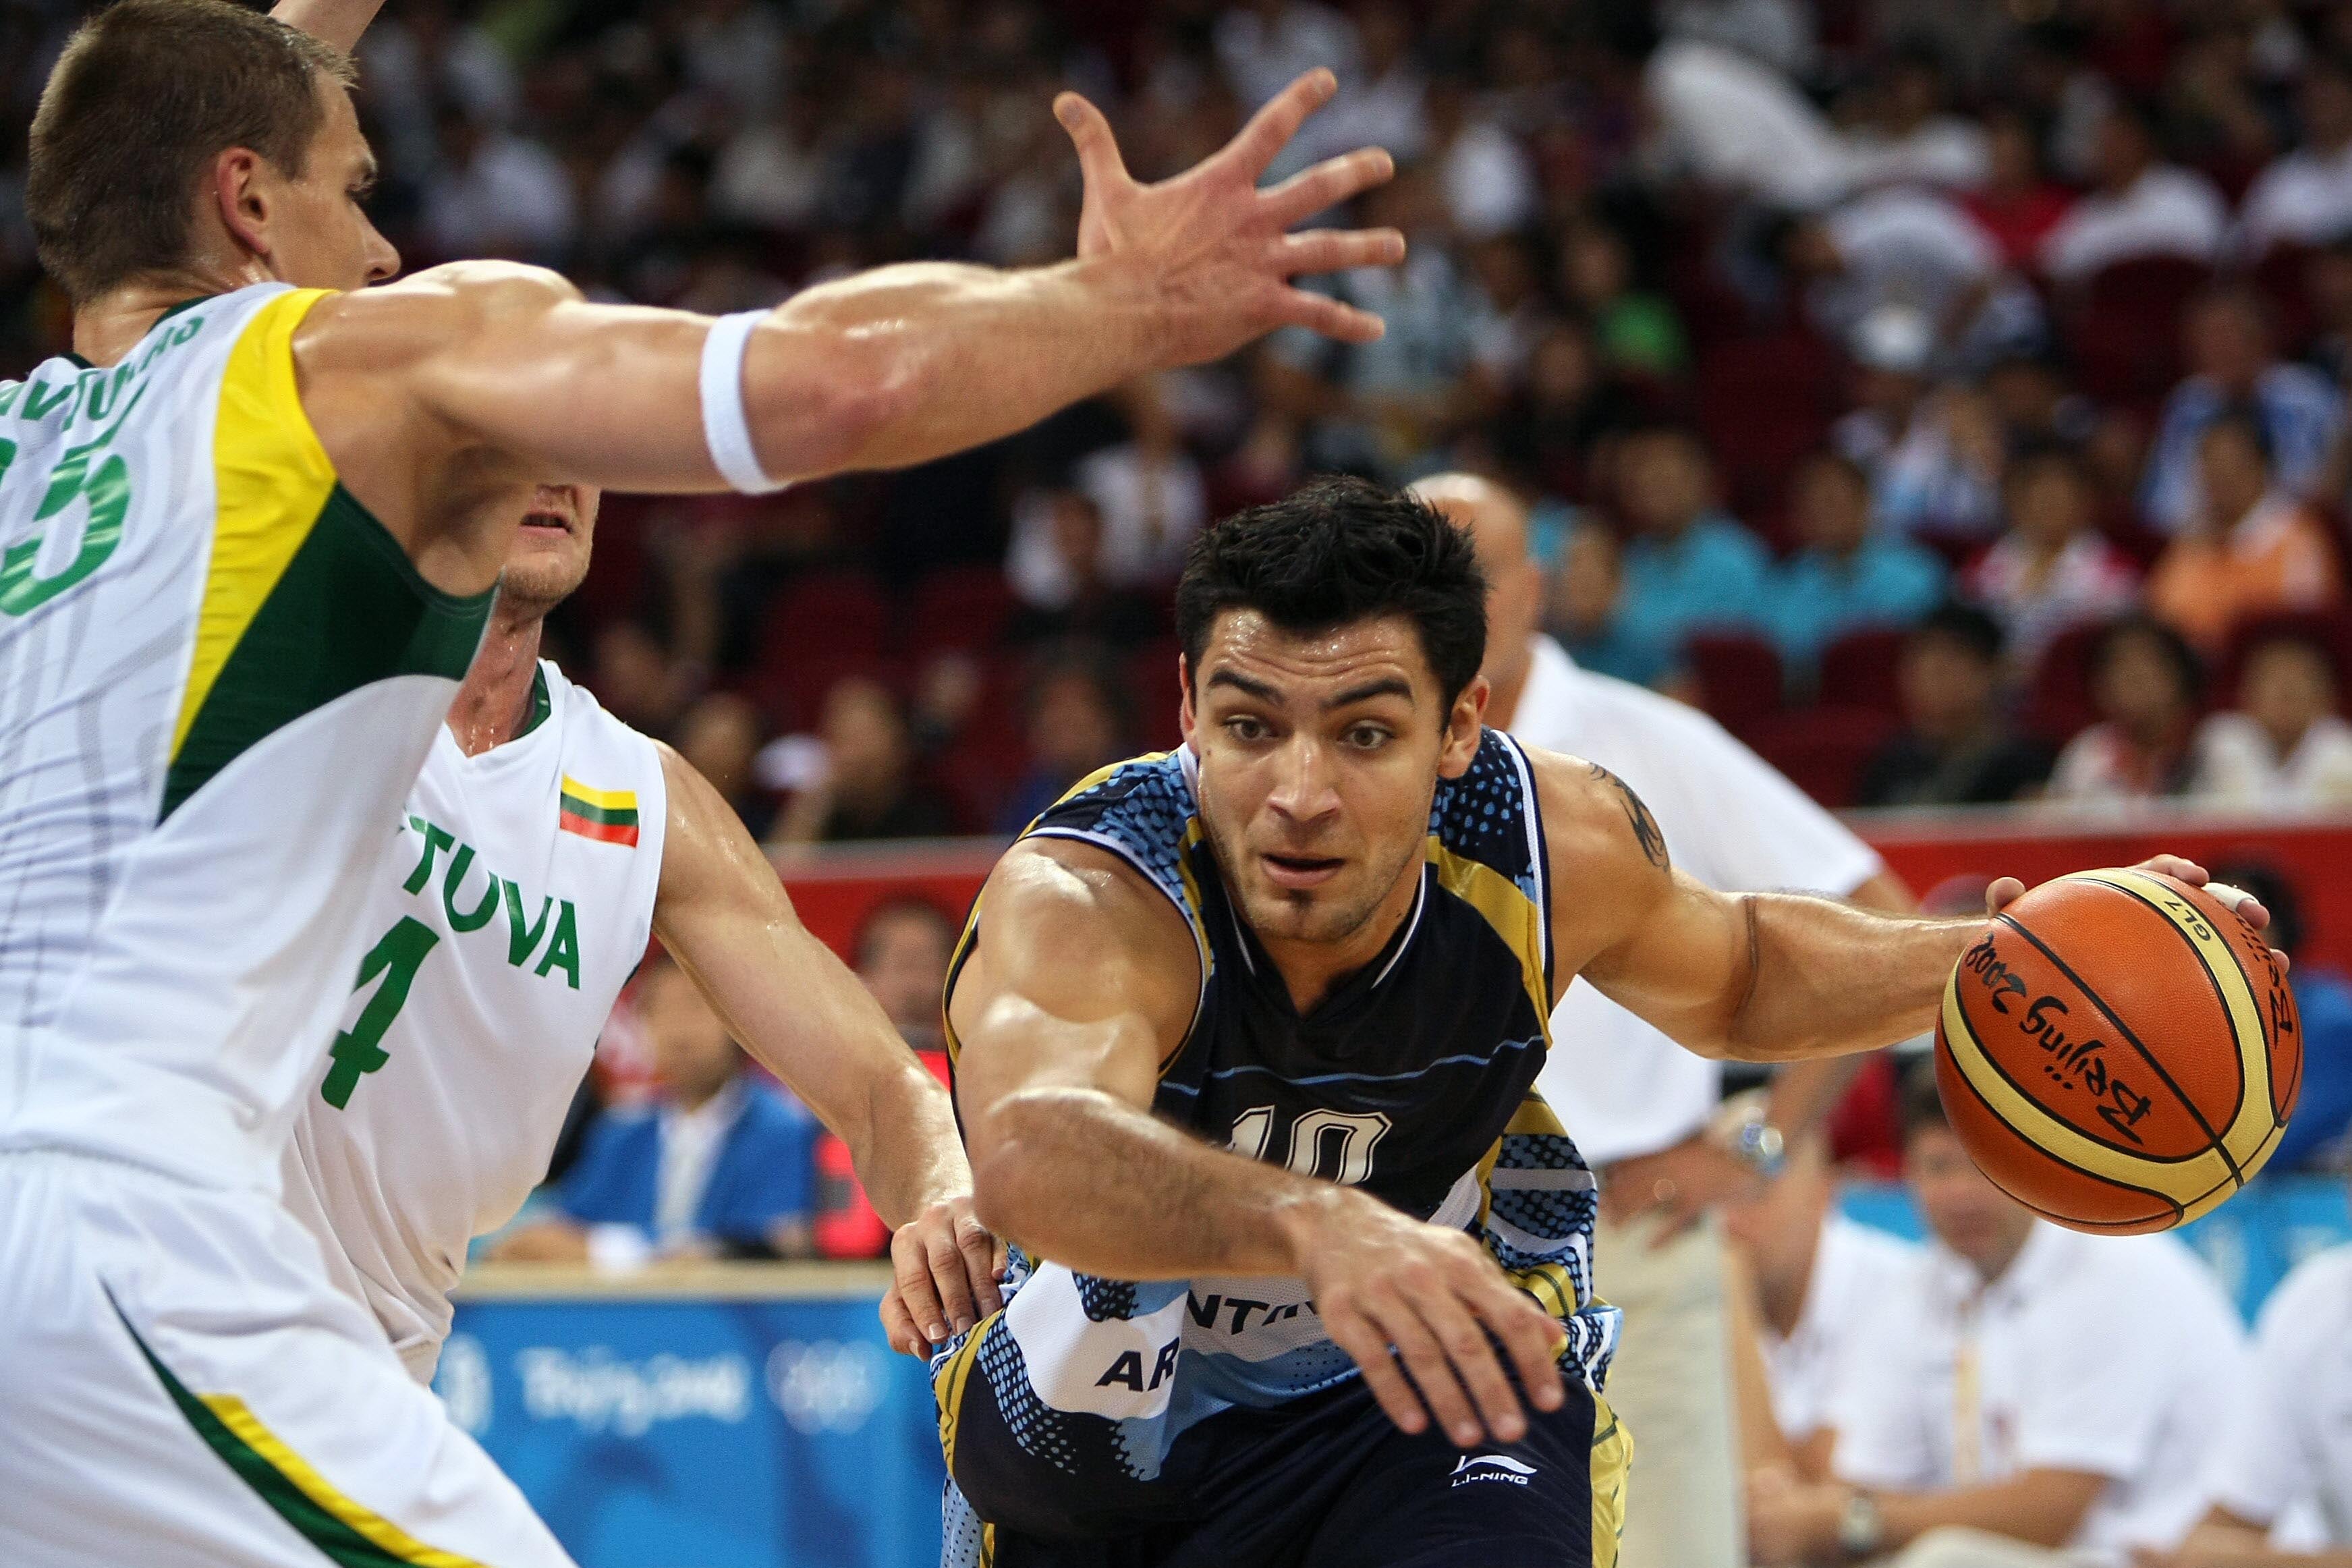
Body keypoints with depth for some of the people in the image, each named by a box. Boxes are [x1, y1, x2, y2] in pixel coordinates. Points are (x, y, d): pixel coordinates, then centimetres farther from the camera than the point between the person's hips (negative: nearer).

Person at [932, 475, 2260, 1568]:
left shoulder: (1557, 844, -20)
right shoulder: (1081, 901, -36)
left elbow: (1731, 976, 6)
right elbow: (1033, 1161, -59)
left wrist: (1984, 962, -12)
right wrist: (1311, 1223, -78)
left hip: (1441, 1378, 1)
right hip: (1100, 1417, -1)